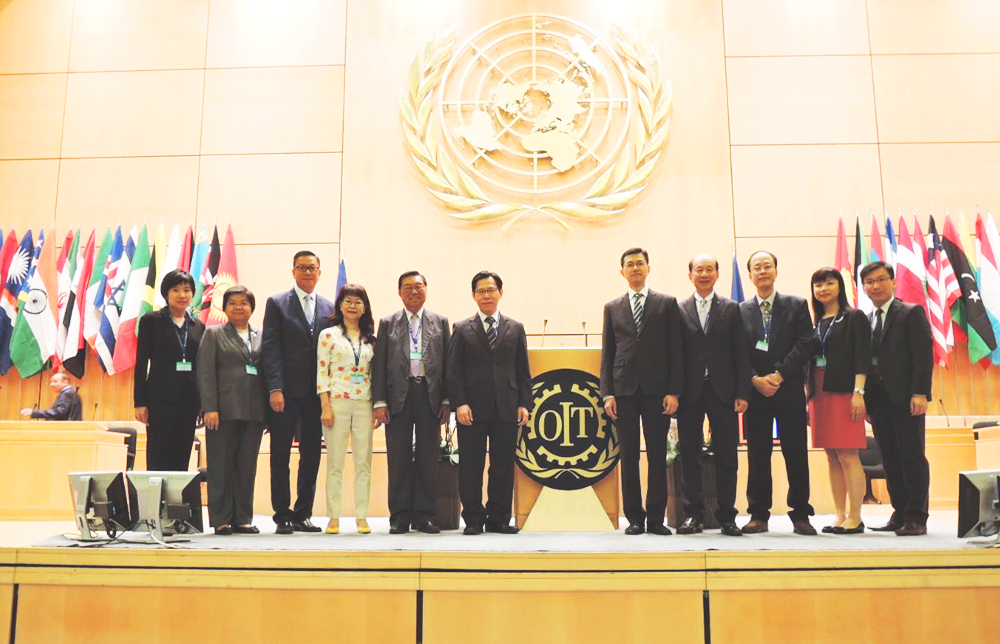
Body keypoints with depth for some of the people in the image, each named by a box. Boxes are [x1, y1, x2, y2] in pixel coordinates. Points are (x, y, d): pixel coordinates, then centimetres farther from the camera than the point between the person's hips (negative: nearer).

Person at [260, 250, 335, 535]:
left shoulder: (329, 308, 12)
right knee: (280, 456, 3)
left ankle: (303, 514, 17)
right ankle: (282, 516, 12)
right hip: (286, 392, -3)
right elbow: (270, 348, -4)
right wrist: (275, 388, -13)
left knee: (311, 456, 7)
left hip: (316, 393, 3)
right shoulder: (277, 303, 3)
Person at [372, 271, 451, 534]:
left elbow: (447, 362, 8)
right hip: (398, 396, 0)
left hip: (430, 396, 1)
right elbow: (379, 365, 5)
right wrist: (380, 402, -3)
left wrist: (447, 401, 1)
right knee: (399, 459, 2)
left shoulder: (440, 322, 10)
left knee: (428, 459, 4)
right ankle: (400, 517, 10)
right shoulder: (388, 323, 9)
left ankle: (423, 516, 12)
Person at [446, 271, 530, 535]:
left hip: (506, 408, 2)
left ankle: (499, 519, 15)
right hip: (472, 409, -1)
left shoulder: (516, 329, 12)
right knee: (470, 466, 1)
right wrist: (459, 404, -8)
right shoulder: (462, 329, 7)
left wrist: (524, 404, 2)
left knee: (503, 465, 5)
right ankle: (473, 519, 11)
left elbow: (523, 370, 11)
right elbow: (453, 371, 2)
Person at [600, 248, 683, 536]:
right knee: (629, 457, 3)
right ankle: (634, 518, 11)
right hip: (624, 390, 1)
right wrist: (607, 393, 0)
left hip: (657, 390, -1)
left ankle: (656, 518, 9)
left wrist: (673, 391, -6)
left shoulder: (667, 304, 7)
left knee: (657, 456, 1)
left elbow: (675, 350, 3)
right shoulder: (612, 308, 12)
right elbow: (607, 353, 9)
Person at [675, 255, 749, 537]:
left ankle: (727, 516, 11)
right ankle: (694, 515, 13)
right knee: (689, 455, 4)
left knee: (726, 456, 3)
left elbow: (741, 354, 4)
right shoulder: (679, 310, 7)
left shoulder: (731, 309, 8)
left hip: (722, 392, 0)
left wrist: (742, 392, -4)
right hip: (690, 393, 0)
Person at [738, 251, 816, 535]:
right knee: (757, 455, 3)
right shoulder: (740, 311, 10)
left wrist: (779, 375, -13)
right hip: (755, 392, 1)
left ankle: (800, 514, 10)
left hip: (790, 391, -1)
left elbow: (804, 346, -3)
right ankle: (759, 515, 10)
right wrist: (755, 380, -11)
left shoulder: (797, 306, 7)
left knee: (796, 454, 2)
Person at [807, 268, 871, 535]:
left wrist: (858, 393, -16)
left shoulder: (854, 318, 0)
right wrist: (808, 397, 11)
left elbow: (862, 358, -7)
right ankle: (840, 516, 12)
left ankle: (855, 518, -1)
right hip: (820, 395, 6)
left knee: (848, 456, -6)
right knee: (832, 458, 7)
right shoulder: (816, 323, 15)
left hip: (844, 394, -6)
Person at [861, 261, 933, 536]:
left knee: (912, 458, -2)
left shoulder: (911, 313, 0)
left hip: (906, 399, -5)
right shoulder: (865, 320, 16)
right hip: (878, 400, 5)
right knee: (890, 461, 7)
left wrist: (920, 393, -17)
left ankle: (916, 518, 4)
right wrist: (865, 399, 7)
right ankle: (900, 514, 14)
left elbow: (924, 354, -9)